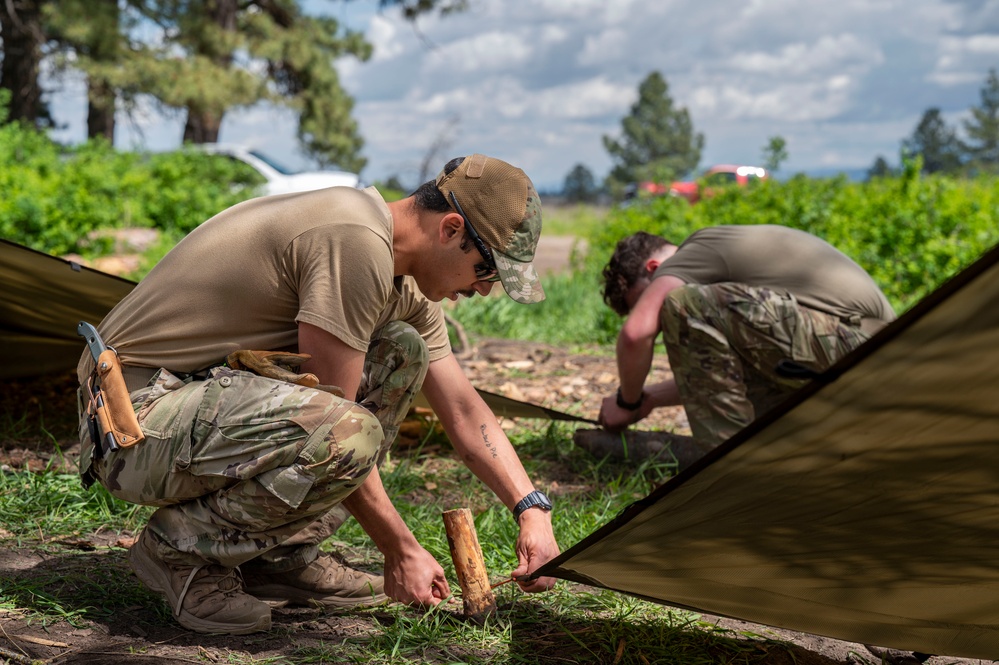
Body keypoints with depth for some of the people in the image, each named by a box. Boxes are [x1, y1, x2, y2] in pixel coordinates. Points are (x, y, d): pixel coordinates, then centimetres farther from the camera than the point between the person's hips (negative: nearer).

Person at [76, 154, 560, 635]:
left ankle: (281, 555, 6)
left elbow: (464, 410, 13)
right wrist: (401, 551, -12)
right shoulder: (356, 242, -22)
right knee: (346, 432, -32)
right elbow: (333, 430, -21)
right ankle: (179, 546, -7)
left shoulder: (406, 287, 8)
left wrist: (533, 509, 3)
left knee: (402, 352, 5)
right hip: (135, 423, -10)